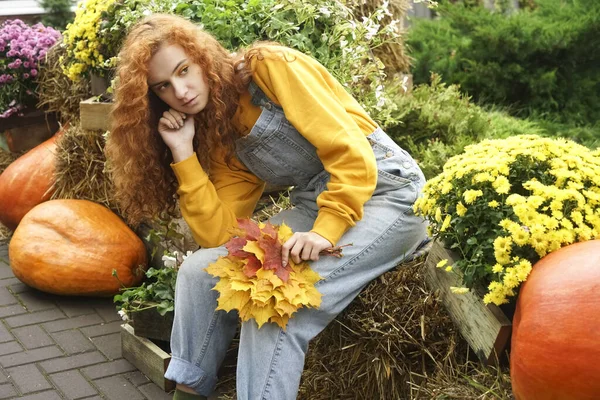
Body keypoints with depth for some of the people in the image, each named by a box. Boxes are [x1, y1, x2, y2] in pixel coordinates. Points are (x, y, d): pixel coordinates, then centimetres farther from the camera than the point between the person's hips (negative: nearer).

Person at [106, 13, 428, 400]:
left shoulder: (271, 67, -13)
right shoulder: (220, 140, 7)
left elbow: (353, 155, -19)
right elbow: (218, 234, -5)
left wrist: (325, 233, -29)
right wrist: (182, 152, -8)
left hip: (386, 190, -7)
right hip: (313, 206, 7)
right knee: (201, 271, -5)